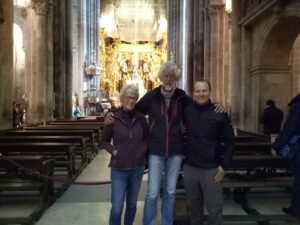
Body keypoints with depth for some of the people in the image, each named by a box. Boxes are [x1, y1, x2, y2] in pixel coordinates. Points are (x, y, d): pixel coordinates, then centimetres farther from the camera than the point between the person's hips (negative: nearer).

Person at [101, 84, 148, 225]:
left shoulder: (140, 117, -2)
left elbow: (147, 137, 13)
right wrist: (114, 151, -12)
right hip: (119, 169, -2)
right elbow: (104, 141, 3)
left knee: (132, 204, 17)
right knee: (117, 207, 0)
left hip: (137, 168, 3)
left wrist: (143, 150, -3)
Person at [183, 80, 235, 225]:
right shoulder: (187, 111, 0)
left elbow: (229, 141, -2)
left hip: (212, 169, -2)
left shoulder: (219, 113, -7)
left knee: (215, 207, 4)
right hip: (190, 168, 3)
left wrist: (224, 165, -6)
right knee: (194, 205, 18)